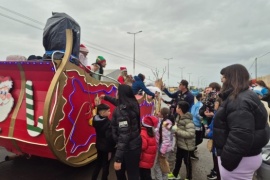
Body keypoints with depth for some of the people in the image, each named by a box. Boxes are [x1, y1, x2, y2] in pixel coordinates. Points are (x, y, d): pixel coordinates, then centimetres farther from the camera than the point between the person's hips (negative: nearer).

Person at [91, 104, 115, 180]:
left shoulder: (95, 120, -6)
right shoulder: (107, 122, -26)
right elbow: (109, 137, -24)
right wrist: (110, 150, -16)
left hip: (99, 146, 7)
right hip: (106, 147, -7)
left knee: (98, 164, 25)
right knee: (105, 166, 11)